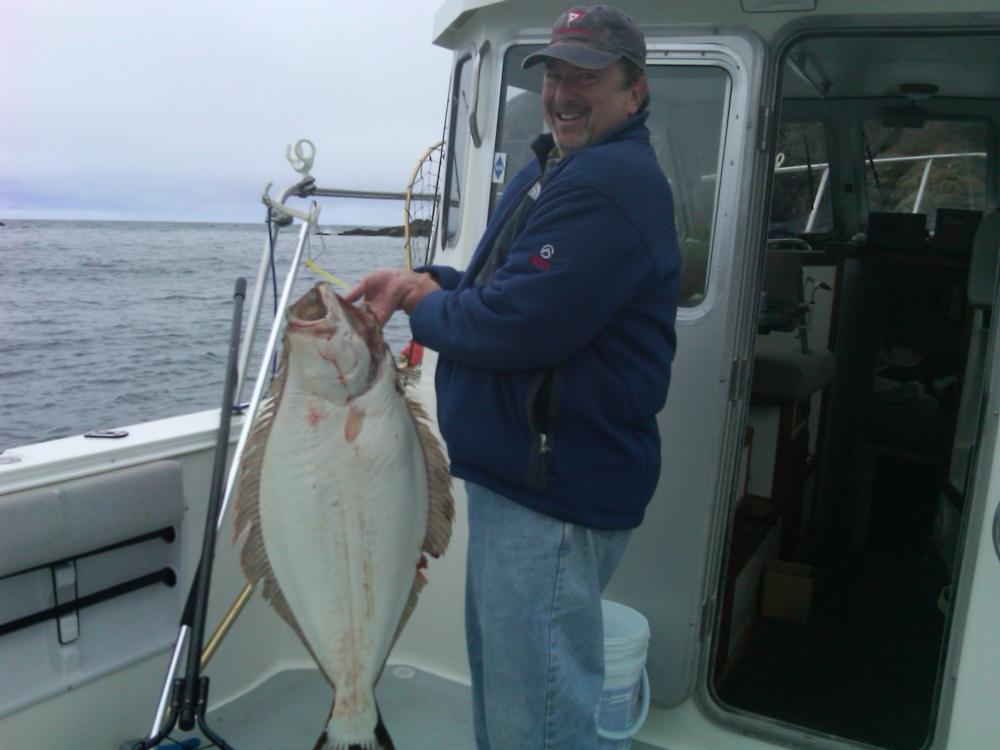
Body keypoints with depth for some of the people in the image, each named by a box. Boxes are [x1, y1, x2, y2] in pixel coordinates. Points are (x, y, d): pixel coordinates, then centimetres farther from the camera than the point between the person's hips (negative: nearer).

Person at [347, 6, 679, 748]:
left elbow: (518, 324, -27)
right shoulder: (552, 169, 16)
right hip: (518, 475, 11)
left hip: (556, 497, -11)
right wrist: (427, 281, 0)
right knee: (499, 686, 26)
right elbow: (501, 286, 20)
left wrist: (423, 308, -9)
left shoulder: (612, 181, -19)